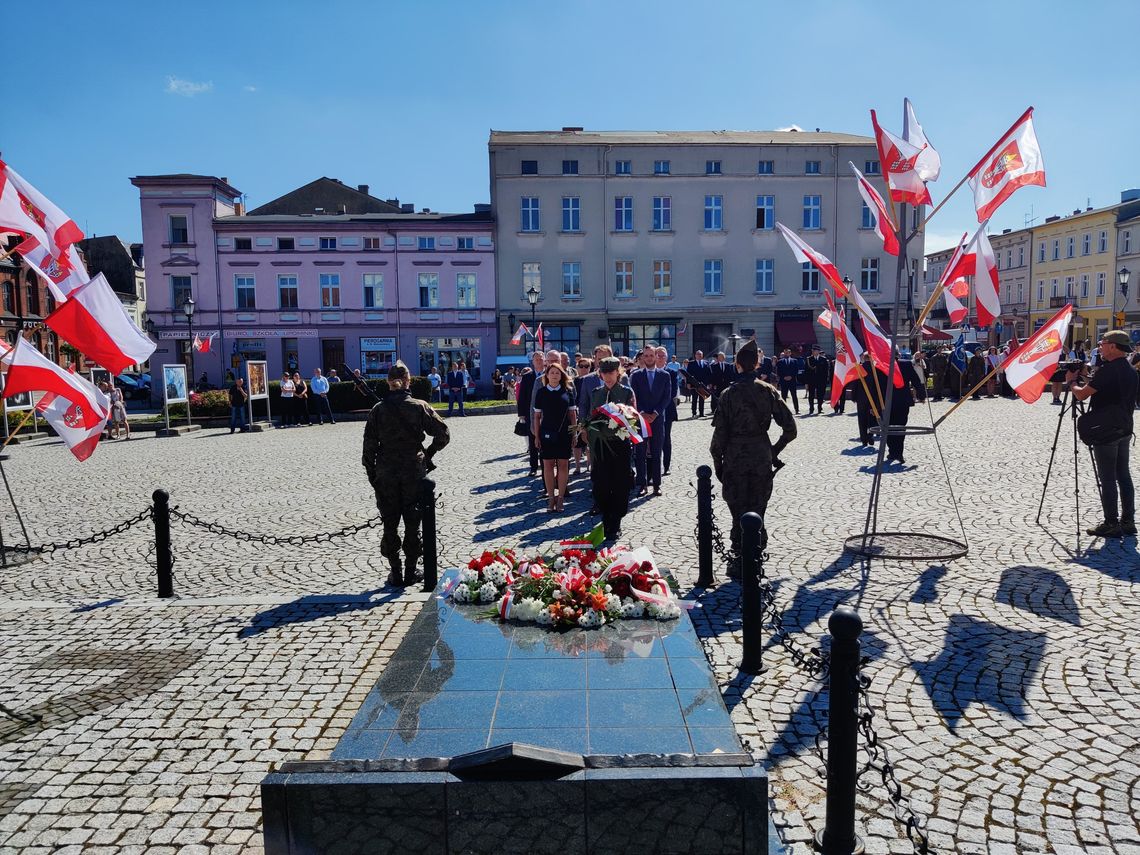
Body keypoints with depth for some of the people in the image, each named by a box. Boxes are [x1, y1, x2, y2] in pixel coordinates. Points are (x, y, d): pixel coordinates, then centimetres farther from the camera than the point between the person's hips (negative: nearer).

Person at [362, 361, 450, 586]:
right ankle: (410, 572, 15)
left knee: (390, 524, 10)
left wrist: (372, 475, 6)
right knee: (413, 523, 9)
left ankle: (396, 573, 15)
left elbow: (369, 446, -3)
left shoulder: (378, 410, -3)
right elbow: (443, 434, -7)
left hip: (386, 476, 1)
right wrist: (429, 453, 9)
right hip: (414, 473, 0)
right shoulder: (419, 407, -5)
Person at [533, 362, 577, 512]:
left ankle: (561, 497, 10)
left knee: (563, 465, 2)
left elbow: (573, 413, 6)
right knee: (548, 465, 3)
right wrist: (536, 436, 1)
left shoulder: (568, 391, 3)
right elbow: (537, 416, 4)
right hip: (547, 433, 0)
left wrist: (575, 431, 0)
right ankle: (551, 497, 11)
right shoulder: (541, 392, 2)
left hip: (564, 433, 0)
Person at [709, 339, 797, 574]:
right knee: (757, 511, 12)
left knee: (739, 513, 6)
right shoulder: (768, 391, -2)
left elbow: (720, 433, -8)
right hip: (762, 459, 2)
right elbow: (790, 428, -2)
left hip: (735, 459, -2)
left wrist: (717, 462, 3)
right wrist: (775, 450, 11)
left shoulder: (729, 394, -8)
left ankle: (741, 564, 10)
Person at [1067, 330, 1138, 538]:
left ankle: (1111, 524, 0)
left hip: (1106, 431, -9)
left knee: (1107, 479, -4)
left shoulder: (1107, 371, -18)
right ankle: (1128, 522, 16)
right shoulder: (1131, 371, 11)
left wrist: (1071, 382, 3)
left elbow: (1082, 394, -16)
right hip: (1125, 430, 9)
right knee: (1123, 476, 12)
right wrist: (1082, 379, 16)